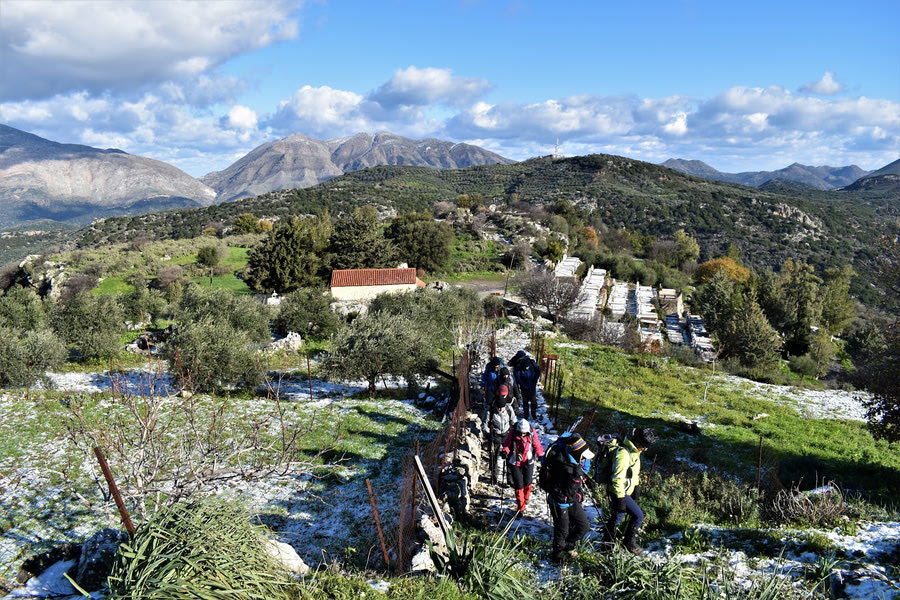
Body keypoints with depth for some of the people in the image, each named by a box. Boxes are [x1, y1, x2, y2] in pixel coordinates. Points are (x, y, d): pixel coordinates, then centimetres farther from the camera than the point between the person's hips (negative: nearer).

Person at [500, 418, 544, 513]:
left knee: (527, 482, 10)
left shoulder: (532, 433, -12)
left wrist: (541, 456, -14)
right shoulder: (512, 433, -15)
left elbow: (537, 446, -3)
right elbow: (507, 445, -5)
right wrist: (504, 451, -24)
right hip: (515, 463, -1)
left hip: (528, 462, 2)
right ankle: (521, 507, 13)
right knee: (519, 485, -2)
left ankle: (526, 497, 45)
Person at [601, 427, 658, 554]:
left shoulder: (633, 451, 7)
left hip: (626, 491, 10)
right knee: (638, 515, -6)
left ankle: (608, 544, 29)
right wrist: (621, 499, -26)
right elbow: (618, 478, -28)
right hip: (619, 492, -10)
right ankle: (629, 542, 11)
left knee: (617, 518, 17)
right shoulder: (624, 453, -26)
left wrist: (637, 487, 25)